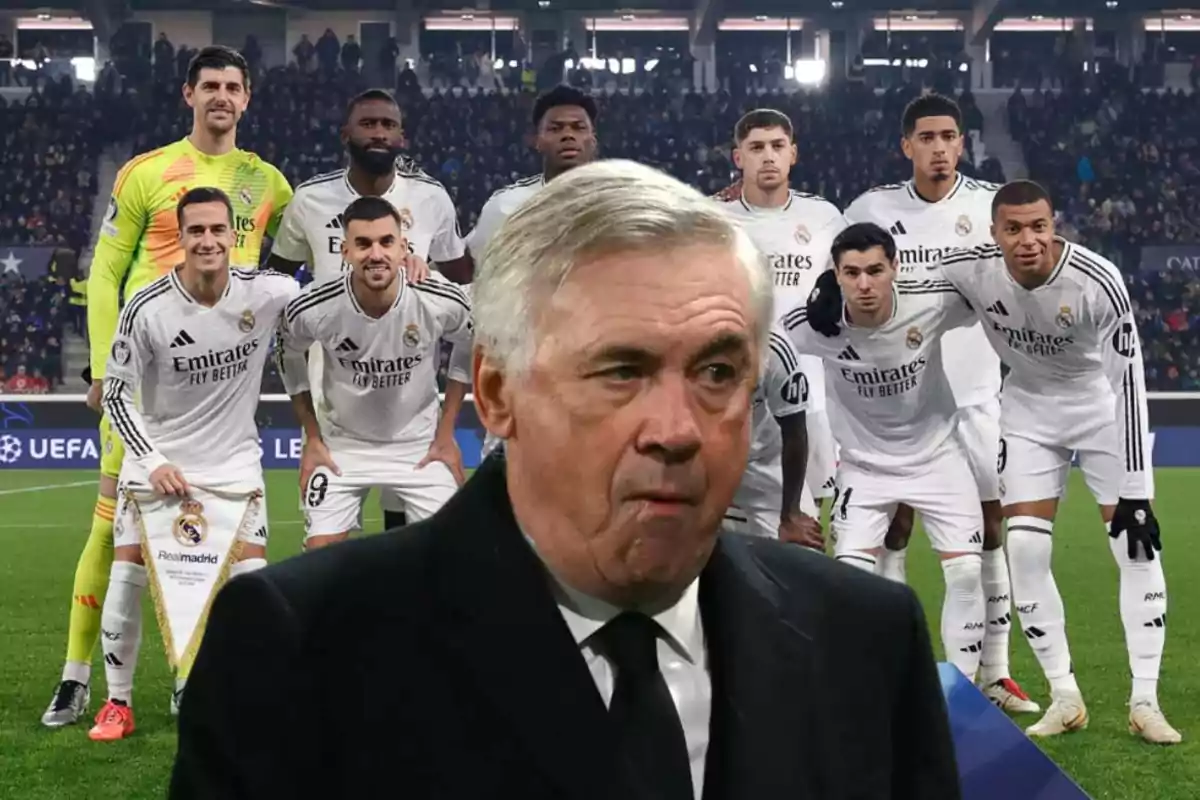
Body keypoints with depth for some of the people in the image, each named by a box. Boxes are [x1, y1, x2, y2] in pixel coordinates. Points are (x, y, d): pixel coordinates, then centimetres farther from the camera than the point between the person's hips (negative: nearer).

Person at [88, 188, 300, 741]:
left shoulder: (268, 293, -15)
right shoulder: (147, 309, -17)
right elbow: (116, 394, -11)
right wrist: (153, 461, -20)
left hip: (234, 461, 1)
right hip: (158, 459, 0)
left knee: (253, 578, -8)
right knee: (126, 576, -5)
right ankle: (118, 702, 13)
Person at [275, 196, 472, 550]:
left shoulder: (442, 302, -21)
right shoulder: (312, 310, -22)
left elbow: (472, 347, 1)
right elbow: (290, 356, 2)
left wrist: (447, 431, 2)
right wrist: (312, 436, 3)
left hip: (420, 443, 1)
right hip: (342, 444, 0)